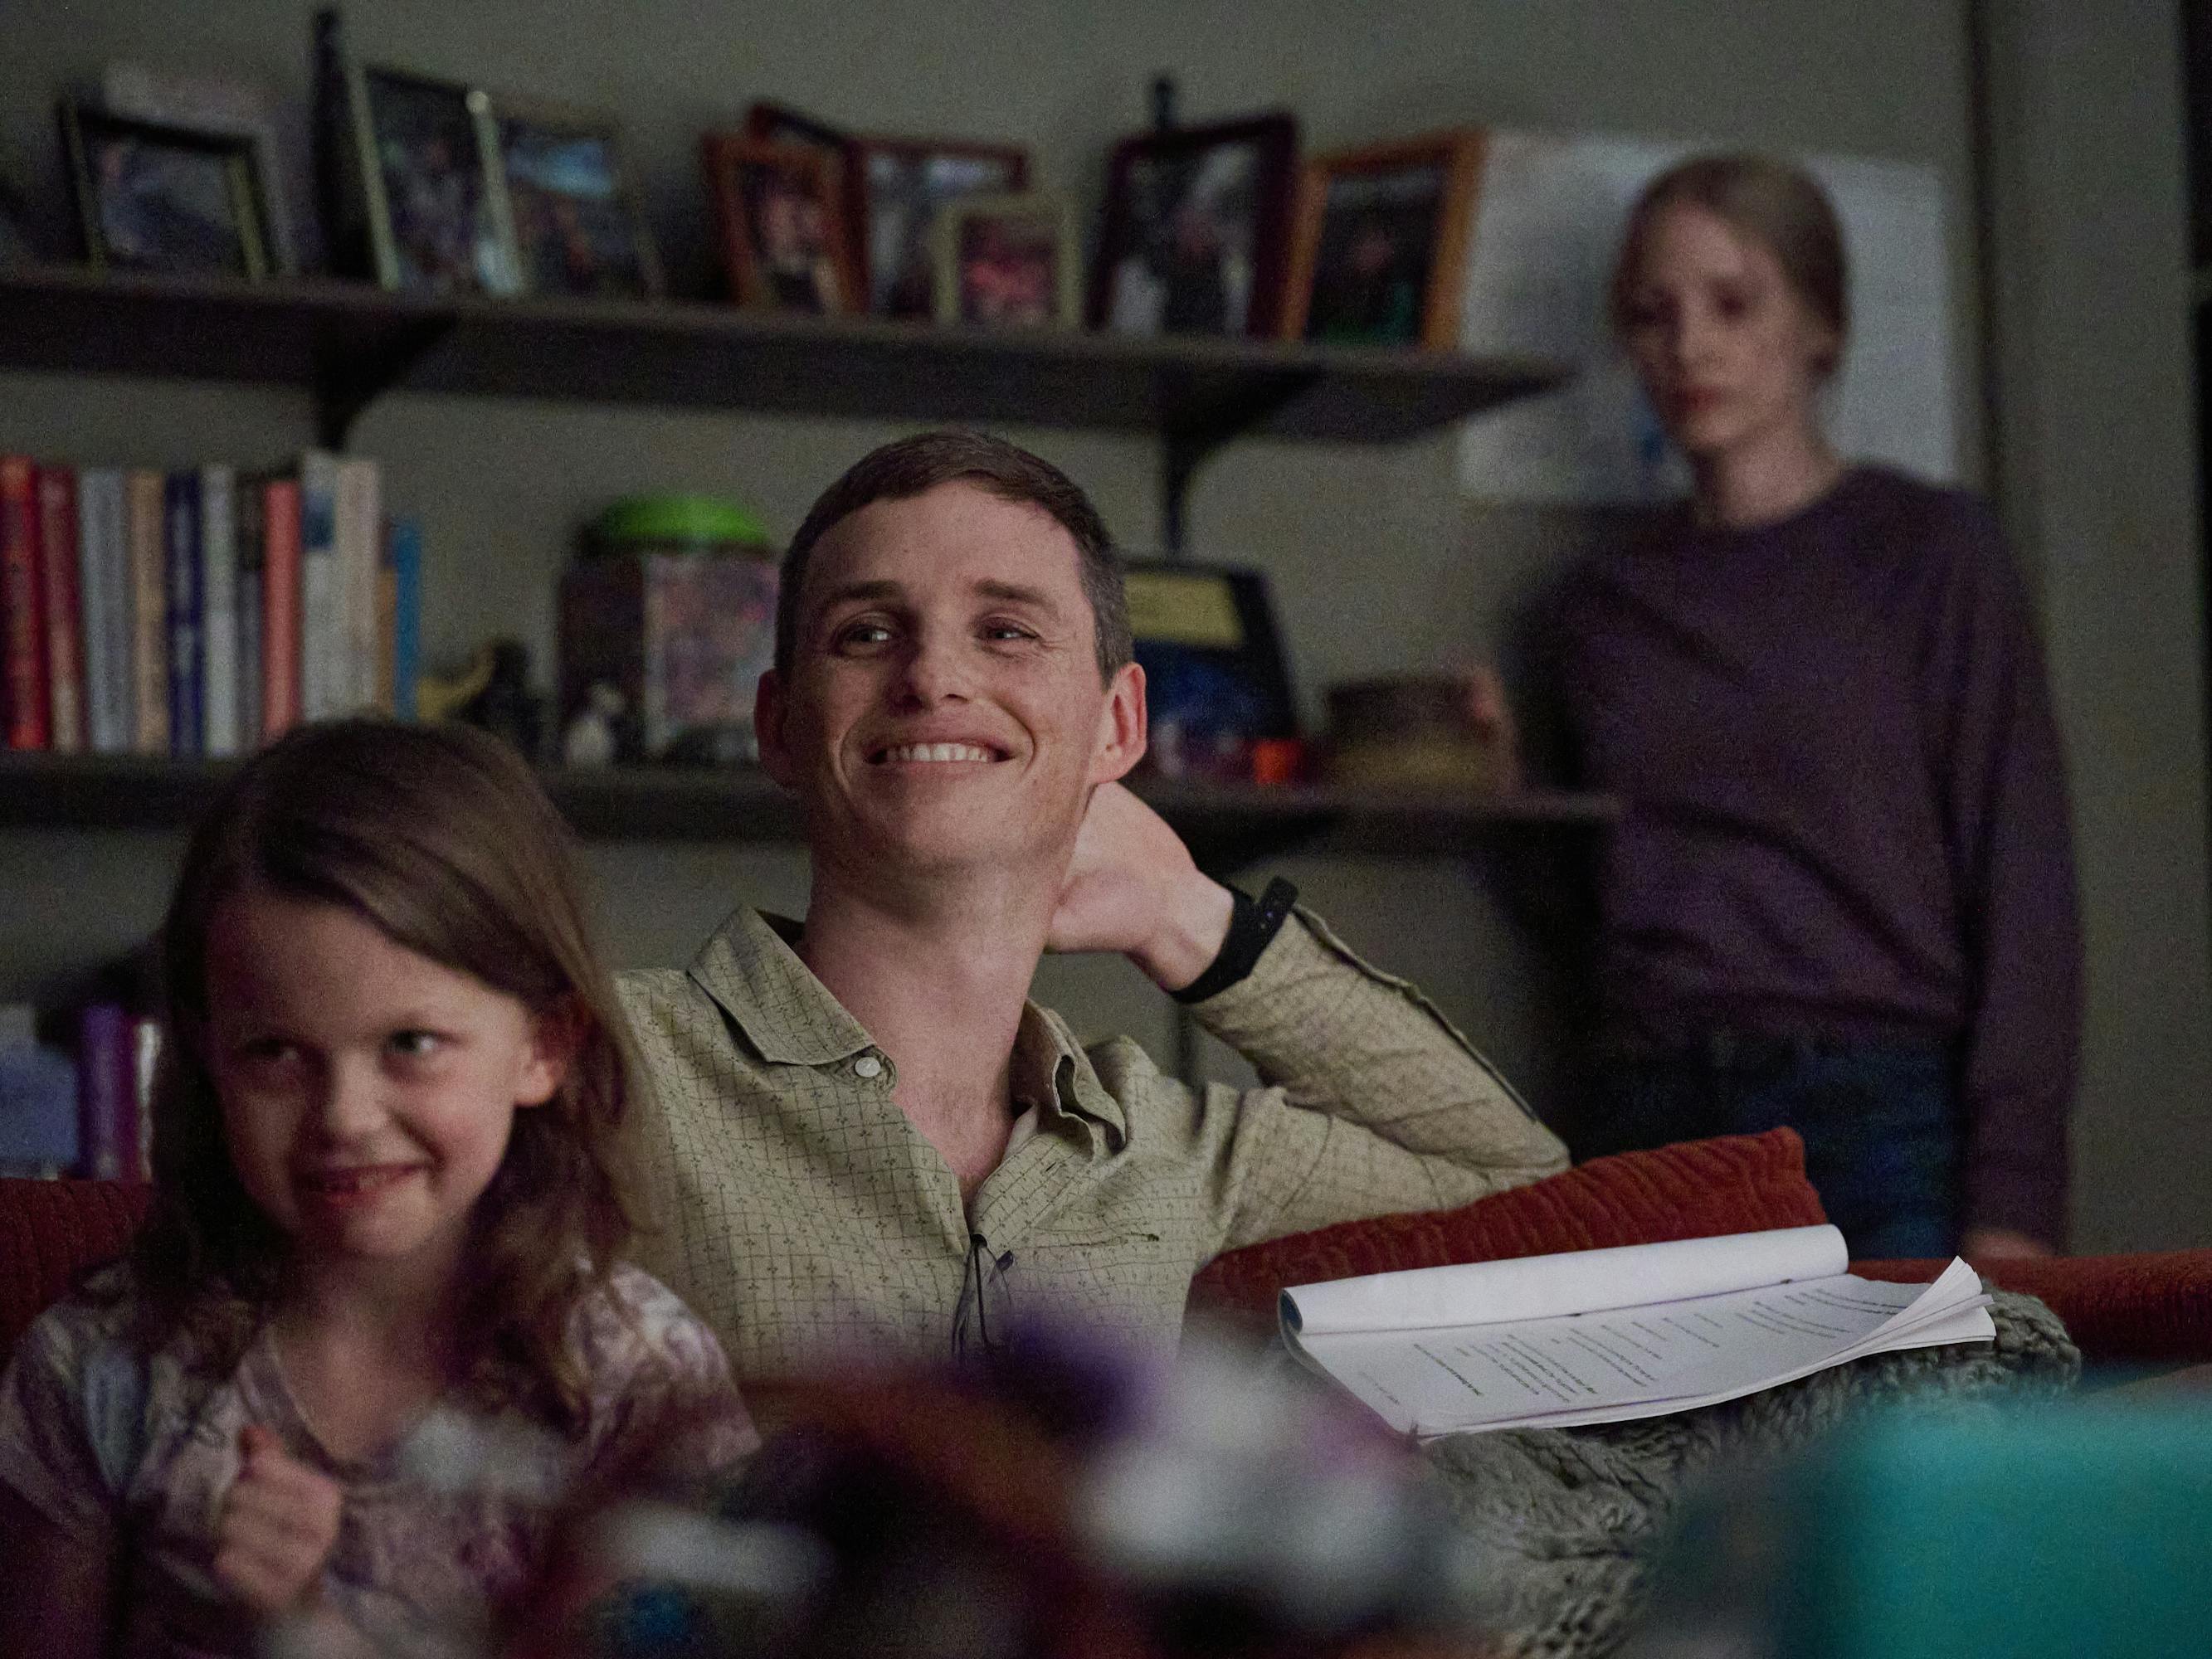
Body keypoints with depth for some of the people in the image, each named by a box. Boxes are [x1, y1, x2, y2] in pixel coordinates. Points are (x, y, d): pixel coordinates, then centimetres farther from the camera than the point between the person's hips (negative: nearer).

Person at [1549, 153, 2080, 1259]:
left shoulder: (1928, 554, 2)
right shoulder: (1610, 606, 15)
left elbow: (2021, 888, -3)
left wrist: (2012, 1208, -11)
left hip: (1881, 1115, -4)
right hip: (1656, 1129, 4)